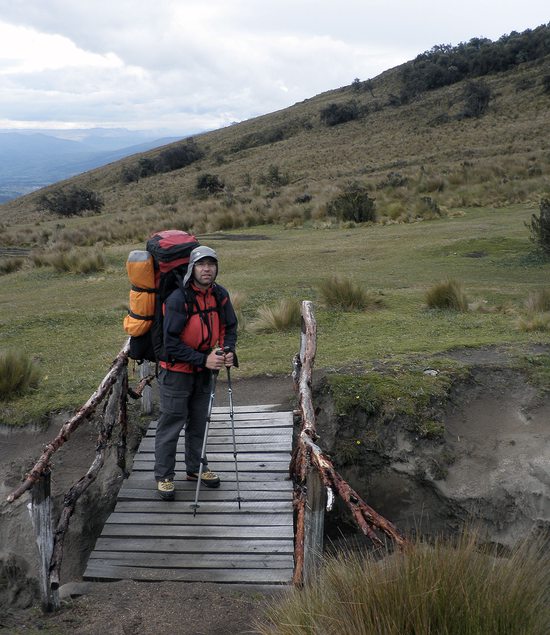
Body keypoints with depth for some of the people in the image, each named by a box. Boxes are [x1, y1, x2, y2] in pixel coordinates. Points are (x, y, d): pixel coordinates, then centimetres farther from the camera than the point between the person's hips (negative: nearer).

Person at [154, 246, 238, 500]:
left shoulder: (220, 295, -3)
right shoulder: (178, 299, -22)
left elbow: (229, 327, 9)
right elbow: (171, 343, -23)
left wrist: (228, 351, -10)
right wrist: (204, 359, -26)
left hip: (205, 370, 6)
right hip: (176, 371, -6)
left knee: (199, 421, 18)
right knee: (171, 424, 3)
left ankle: (196, 467, 34)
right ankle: (164, 476, 17)